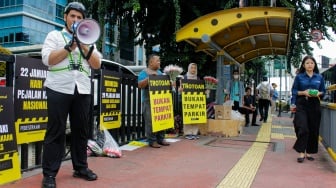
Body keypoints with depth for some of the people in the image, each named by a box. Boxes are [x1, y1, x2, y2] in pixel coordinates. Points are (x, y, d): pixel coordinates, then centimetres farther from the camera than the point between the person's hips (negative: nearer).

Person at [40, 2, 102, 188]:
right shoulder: (54, 35, 9)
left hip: (82, 91, 4)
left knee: (81, 130, 7)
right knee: (56, 131, -2)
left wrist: (85, 47, -5)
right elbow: (48, 59, -6)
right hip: (59, 89, -4)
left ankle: (80, 167, 19)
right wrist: (70, 46, -10)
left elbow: (97, 64, 8)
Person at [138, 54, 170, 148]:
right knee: (151, 121, -7)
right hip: (149, 100, -7)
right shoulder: (144, 72, -2)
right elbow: (140, 85, -14)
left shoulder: (159, 72, 20)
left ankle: (160, 139, 16)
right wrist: (149, 77, -21)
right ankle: (152, 141, -2)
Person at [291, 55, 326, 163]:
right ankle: (301, 153, -4)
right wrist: (303, 92, -14)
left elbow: (323, 91, 12)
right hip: (302, 105, -3)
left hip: (314, 105, 3)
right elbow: (294, 91, 4)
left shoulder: (319, 77, 9)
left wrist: (319, 93, -9)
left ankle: (309, 152, 16)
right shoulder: (299, 77, 3)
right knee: (303, 128, -11)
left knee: (313, 129, 5)